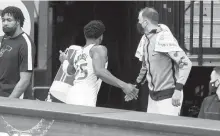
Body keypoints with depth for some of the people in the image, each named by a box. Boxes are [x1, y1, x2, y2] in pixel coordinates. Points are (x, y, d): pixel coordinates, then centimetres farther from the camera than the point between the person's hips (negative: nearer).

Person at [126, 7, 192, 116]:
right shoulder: (147, 40, 10)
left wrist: (178, 90, -29)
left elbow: (186, 63, -23)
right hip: (153, 97, 9)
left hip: (169, 96, -9)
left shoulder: (164, 39, -18)